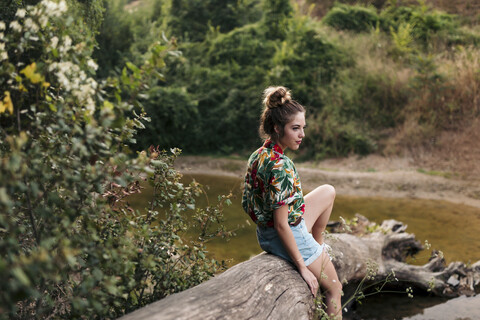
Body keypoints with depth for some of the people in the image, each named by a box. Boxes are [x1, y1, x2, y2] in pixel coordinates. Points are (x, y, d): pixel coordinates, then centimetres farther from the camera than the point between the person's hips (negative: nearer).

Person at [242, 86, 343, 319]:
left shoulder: (258, 156, -2)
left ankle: (318, 245, 32)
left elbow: (249, 203, 9)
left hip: (265, 234, 9)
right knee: (335, 289, 13)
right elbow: (281, 225, -27)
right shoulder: (281, 166, -28)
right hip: (290, 236, -8)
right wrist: (303, 267, -18)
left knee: (328, 191, 22)